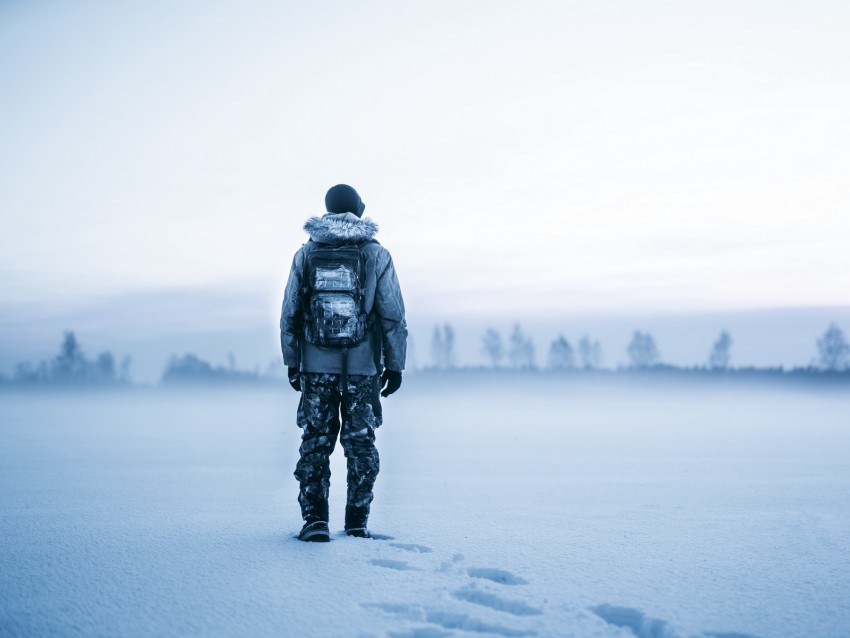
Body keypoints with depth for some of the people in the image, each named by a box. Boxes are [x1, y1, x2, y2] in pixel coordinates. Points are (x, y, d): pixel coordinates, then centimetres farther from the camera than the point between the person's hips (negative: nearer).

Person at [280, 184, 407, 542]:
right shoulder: (376, 255, -1)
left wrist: (291, 362, 12)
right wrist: (394, 365, 4)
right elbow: (393, 316, -2)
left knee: (316, 441, 6)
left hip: (316, 365, 1)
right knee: (360, 441, 7)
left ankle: (315, 520, -1)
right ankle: (357, 523, 6)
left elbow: (289, 314, 6)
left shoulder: (306, 254, 4)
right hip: (363, 366, -1)